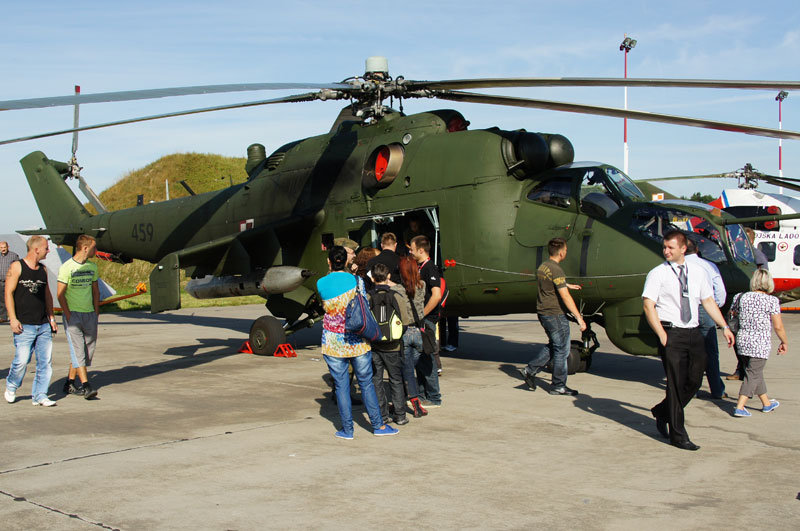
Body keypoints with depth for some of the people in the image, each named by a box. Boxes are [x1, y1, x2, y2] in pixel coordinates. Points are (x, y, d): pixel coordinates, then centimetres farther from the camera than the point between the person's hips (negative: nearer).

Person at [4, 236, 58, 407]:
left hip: (44, 325, 5)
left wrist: (51, 317, 15)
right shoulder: (17, 267, -3)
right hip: (24, 326, -5)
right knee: (22, 360, -6)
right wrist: (13, 319, -13)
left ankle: (40, 395, 7)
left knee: (45, 361, 0)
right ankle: (11, 387, 21)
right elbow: (8, 293, -6)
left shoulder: (43, 269, 14)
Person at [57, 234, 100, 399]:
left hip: (89, 314, 6)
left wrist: (96, 312, 10)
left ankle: (69, 383, 15)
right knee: (78, 349, -11)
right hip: (73, 313, -6)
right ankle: (85, 386, -15)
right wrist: (68, 316, -11)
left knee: (88, 349, 5)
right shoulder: (67, 267, -7)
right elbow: (60, 294, -7)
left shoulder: (92, 266, 11)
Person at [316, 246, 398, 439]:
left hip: (333, 341, 0)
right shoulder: (356, 280, -5)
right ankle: (378, 425, 15)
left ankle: (347, 429, 10)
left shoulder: (321, 284, -4)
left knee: (341, 385, 7)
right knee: (366, 383, 10)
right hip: (357, 340, 0)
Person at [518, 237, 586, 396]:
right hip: (555, 315, -9)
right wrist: (579, 318, -21)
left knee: (553, 346, 20)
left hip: (543, 312, 9)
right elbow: (565, 297, -24)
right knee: (562, 350, 2)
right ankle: (558, 386, 9)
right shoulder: (556, 270, -20)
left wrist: (567, 285, 45)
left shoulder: (543, 266, 9)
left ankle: (530, 369, 13)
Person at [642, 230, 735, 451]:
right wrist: (662, 335, -16)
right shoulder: (657, 273, -4)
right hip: (671, 334, -5)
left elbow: (708, 301, 14)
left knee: (694, 381, 8)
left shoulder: (698, 272, 9)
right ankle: (678, 436, 9)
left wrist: (724, 327, 7)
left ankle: (662, 411, 32)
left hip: (694, 333, 5)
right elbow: (648, 306, -9)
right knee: (676, 384, -1)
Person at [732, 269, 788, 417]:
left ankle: (766, 404, 35)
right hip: (760, 342, -5)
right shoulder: (772, 300, -9)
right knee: (753, 374, 1)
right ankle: (739, 407, -7)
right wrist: (784, 343, 5)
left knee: (755, 372, 18)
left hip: (743, 339, 5)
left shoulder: (742, 297, 3)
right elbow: (778, 327, -9)